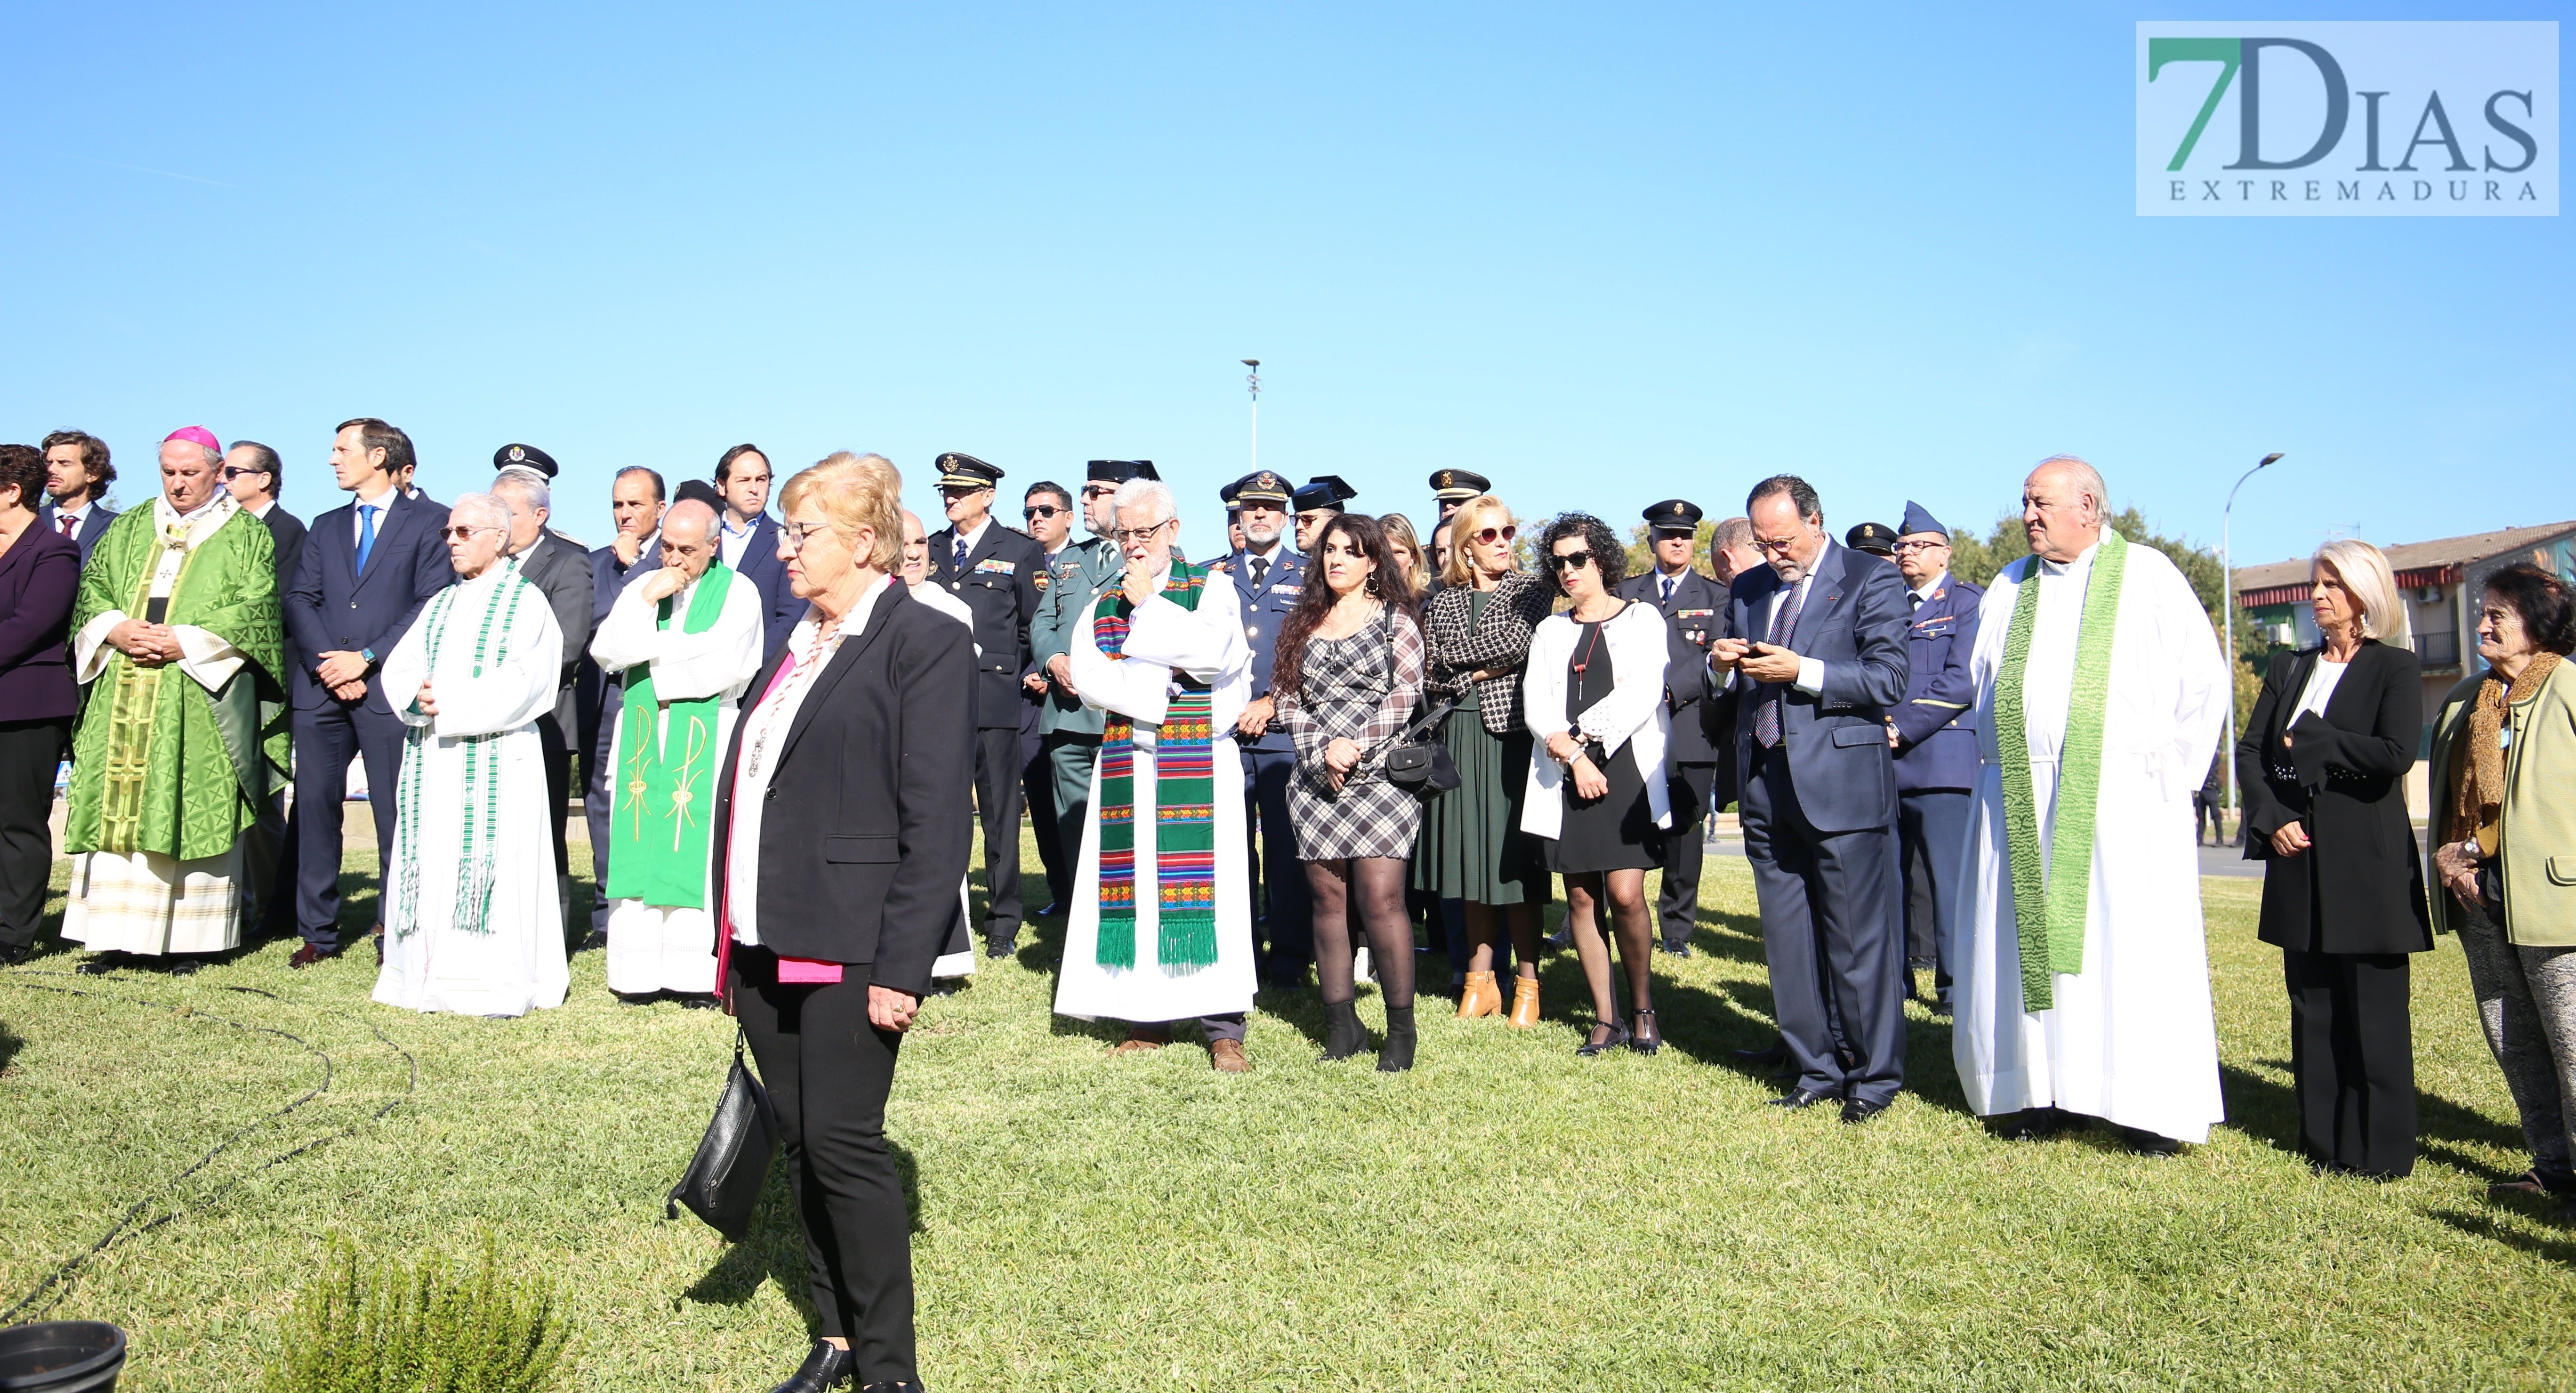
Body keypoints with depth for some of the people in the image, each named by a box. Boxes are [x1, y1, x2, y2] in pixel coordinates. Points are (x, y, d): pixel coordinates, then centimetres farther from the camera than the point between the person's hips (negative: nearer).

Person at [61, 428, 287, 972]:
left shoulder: (246, 534, 4)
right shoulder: (130, 528, 18)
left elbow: (254, 608, -6)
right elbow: (93, 587, 14)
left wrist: (187, 642, -15)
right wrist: (115, 629, -7)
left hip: (203, 691, -4)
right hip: (124, 694, 5)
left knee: (196, 813, -5)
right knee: (118, 808, 2)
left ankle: (192, 938, 0)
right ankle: (118, 936, 7)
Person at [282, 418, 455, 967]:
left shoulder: (429, 522, 4)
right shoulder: (326, 527, 20)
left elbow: (433, 604, -5)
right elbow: (300, 599, 10)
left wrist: (366, 659, -11)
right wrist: (327, 661, -7)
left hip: (389, 688, -5)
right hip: (320, 687, 5)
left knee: (395, 813, -3)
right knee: (315, 804, 4)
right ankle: (318, 932, 13)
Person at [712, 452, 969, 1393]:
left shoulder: (925, 642, -9)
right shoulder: (800, 643, 16)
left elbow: (937, 821, -14)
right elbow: (753, 787, 17)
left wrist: (902, 968, -18)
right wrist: (733, 938, 15)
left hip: (848, 948, -8)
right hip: (765, 943, 8)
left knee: (843, 1142, -2)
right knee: (798, 1143, 13)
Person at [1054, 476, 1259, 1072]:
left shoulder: (1211, 591, 6)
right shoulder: (1102, 606, 16)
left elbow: (1212, 652, -14)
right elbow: (1087, 676, 0)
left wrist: (1148, 603, -8)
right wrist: (1160, 683, -11)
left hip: (1198, 762, -3)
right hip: (1126, 762, 4)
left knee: (1204, 882, -7)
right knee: (1134, 883, 3)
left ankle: (1224, 1030, -3)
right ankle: (1146, 1019, 13)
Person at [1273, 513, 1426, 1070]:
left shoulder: (1394, 618, 6)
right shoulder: (1303, 623, 15)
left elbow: (1405, 695, -3)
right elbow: (1288, 701, 9)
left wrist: (1355, 746, -11)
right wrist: (1321, 752, -7)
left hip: (1380, 773, -4)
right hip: (1316, 780, 4)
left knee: (1380, 899, -11)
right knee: (1328, 900, 4)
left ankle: (1401, 1028, -1)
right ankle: (1342, 1025, 12)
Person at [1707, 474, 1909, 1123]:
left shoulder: (1870, 580, -1)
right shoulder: (1748, 589, 17)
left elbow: (1889, 677, -10)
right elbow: (1728, 693, 20)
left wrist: (1801, 671, -18)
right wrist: (1723, 668, -3)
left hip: (1840, 784, -6)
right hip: (1766, 787, 6)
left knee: (1858, 940, -1)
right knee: (1788, 942, 10)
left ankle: (1875, 1076, 12)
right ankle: (1816, 1071, 21)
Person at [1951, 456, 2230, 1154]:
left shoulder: (2147, 575, 2)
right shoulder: (2008, 588, 15)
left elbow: (2203, 680, 1)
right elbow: (1981, 682, 21)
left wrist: (2166, 775, -2)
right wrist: (2007, 766, 10)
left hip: (2120, 800, -4)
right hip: (2018, 803, 4)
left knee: (2130, 951, -3)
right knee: (2025, 943, 4)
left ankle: (2150, 1108, 4)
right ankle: (2040, 1091, 12)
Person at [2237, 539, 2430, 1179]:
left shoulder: (2396, 667, -2)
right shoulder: (2290, 667, 13)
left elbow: (2395, 755, -17)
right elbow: (2250, 750, 8)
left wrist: (2311, 739, -9)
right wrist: (2272, 818, -6)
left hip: (2367, 863, -5)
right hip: (2299, 857, 5)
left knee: (2374, 1012, 0)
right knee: (2312, 1007, 9)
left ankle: (2380, 1151, 10)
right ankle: (2324, 1143, 18)